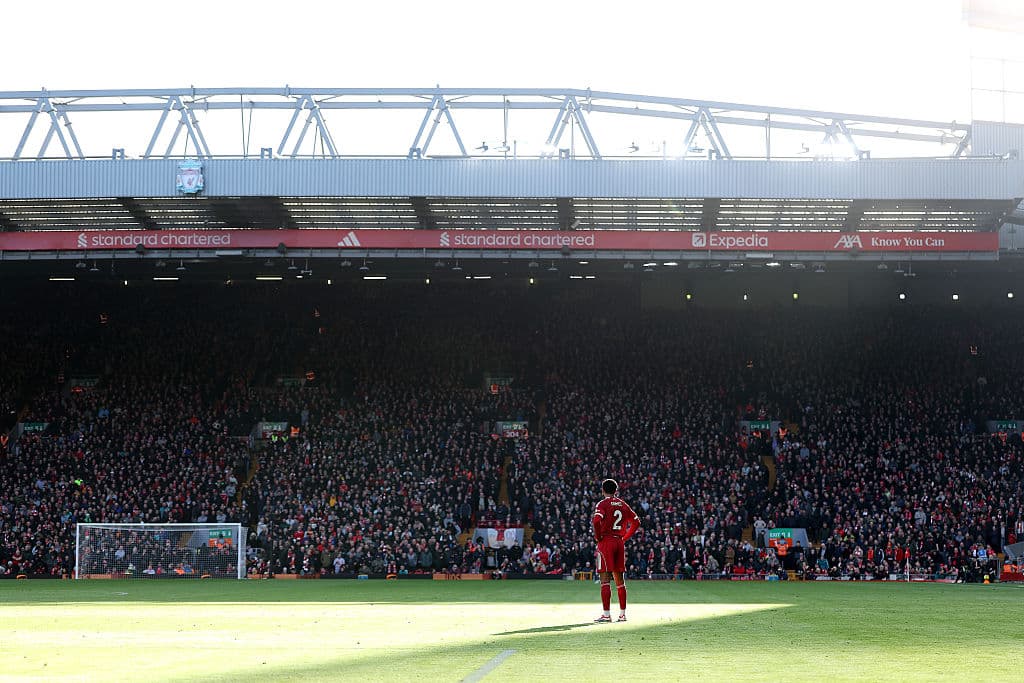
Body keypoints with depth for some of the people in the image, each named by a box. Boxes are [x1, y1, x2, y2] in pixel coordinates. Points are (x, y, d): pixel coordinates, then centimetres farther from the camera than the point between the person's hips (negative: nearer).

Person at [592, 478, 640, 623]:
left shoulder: (603, 504, -6)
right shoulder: (623, 504, 11)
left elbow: (596, 520, -23)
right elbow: (636, 522, 14)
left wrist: (598, 537, -10)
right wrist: (625, 538, 15)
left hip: (606, 542, -5)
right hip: (619, 543, 5)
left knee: (605, 579, -6)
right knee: (619, 579, 11)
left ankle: (606, 614, -11)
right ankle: (622, 613, 12)